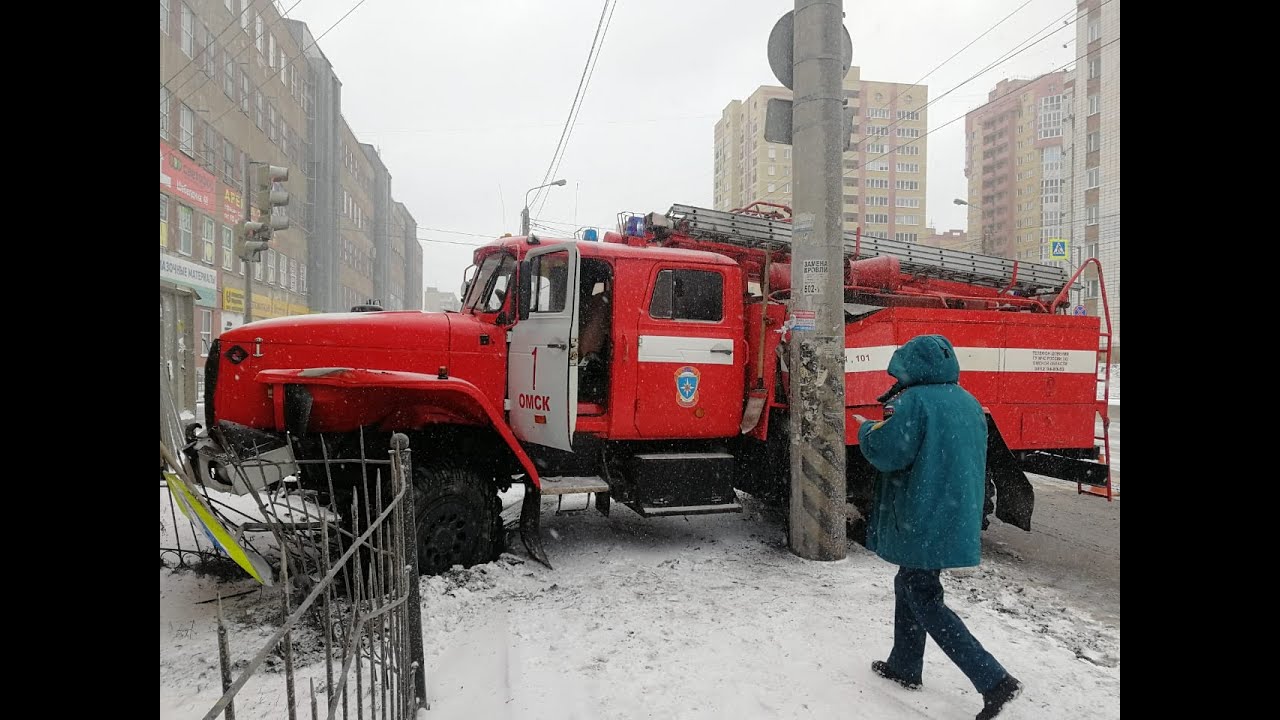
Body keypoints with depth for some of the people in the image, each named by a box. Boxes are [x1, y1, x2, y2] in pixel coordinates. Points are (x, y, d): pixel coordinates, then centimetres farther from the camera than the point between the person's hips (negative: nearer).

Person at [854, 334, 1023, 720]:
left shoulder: (914, 402, -18)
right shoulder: (969, 402, 10)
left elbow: (885, 452, -22)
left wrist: (866, 428, -1)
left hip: (925, 523, -9)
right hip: (959, 520, 9)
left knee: (924, 601, 1)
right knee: (909, 586, 22)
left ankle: (994, 680, -3)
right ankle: (904, 666, 32)